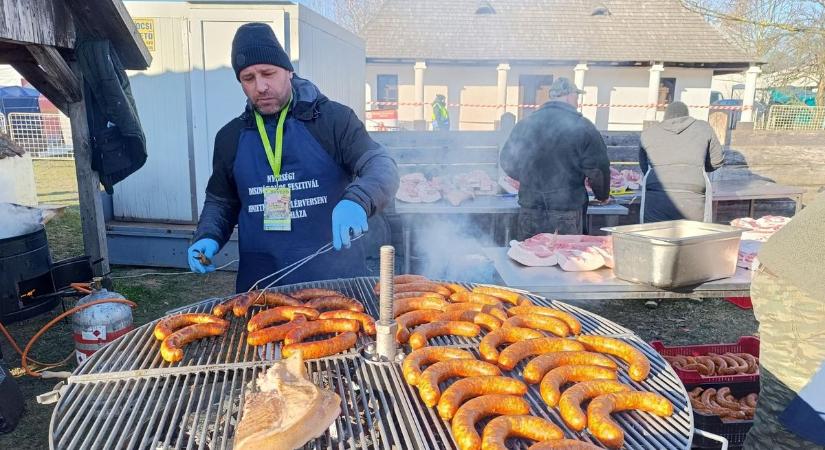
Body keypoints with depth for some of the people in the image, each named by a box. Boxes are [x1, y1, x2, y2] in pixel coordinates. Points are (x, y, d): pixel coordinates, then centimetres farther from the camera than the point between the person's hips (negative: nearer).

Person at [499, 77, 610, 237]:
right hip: (567, 215, -3)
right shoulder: (583, 128, -7)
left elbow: (507, 163, 10)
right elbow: (599, 169, -4)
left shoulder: (524, 125, 3)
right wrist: (603, 196, 15)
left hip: (529, 213, 3)